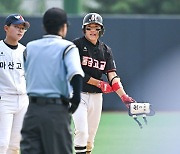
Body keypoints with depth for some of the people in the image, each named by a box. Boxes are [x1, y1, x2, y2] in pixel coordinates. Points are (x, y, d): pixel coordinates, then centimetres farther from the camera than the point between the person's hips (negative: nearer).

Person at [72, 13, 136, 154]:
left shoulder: (105, 50, 10)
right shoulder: (77, 45, -4)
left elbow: (112, 75, 0)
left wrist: (124, 96, -14)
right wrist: (99, 84, -11)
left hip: (96, 96, 5)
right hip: (78, 94, -5)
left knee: (91, 136, 7)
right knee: (82, 131, -18)